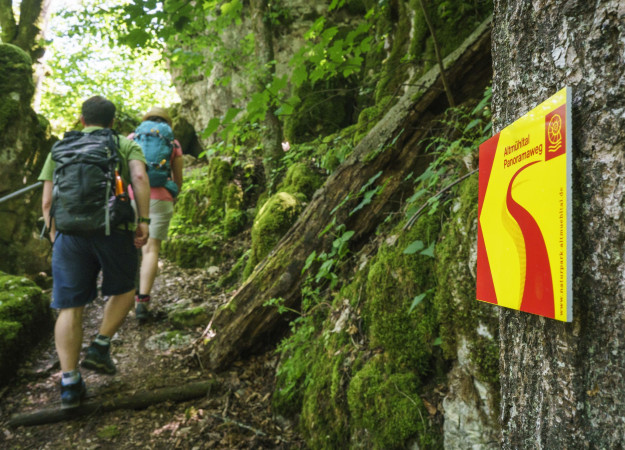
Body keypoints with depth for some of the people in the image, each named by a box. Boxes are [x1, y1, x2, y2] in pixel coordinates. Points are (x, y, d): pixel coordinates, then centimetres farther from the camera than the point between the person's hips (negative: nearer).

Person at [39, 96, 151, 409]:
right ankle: (100, 348, 11)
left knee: (70, 307, 7)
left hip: (69, 232, 2)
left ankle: (69, 383, 6)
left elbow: (47, 201, 14)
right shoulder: (126, 144, 15)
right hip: (113, 229, -2)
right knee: (123, 290, 22)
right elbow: (139, 177, -7)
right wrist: (143, 221, -10)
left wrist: (55, 238, 23)